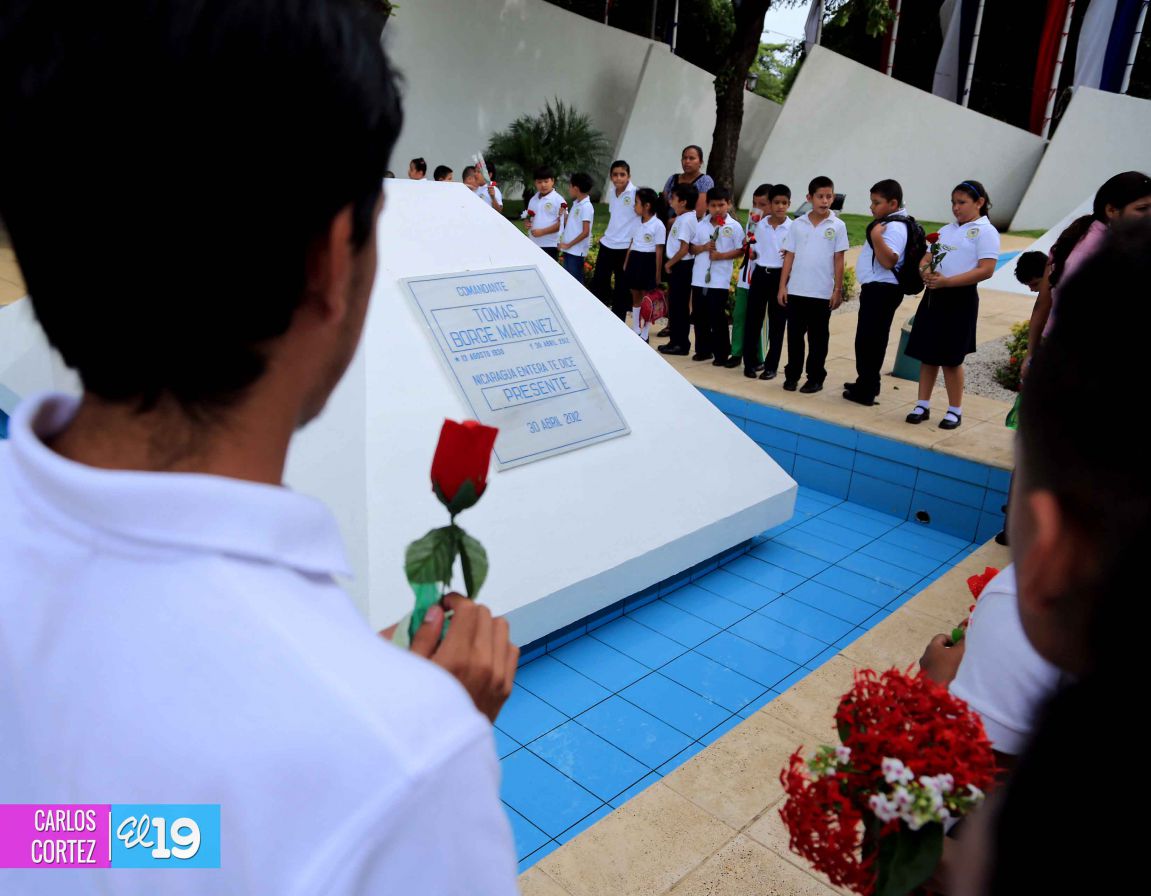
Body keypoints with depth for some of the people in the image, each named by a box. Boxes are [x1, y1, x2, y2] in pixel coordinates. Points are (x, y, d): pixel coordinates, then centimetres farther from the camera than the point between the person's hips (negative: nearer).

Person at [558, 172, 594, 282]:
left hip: (577, 251, -8)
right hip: (568, 250, 8)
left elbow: (585, 232, -18)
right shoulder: (576, 204, 11)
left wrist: (568, 245, -15)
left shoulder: (586, 207, -15)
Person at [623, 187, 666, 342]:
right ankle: (635, 332, 24)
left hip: (648, 262, -7)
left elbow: (659, 251, -12)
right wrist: (626, 263, 12)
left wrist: (658, 274, -11)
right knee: (635, 297, 13)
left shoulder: (658, 225, -12)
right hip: (634, 260, 7)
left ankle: (644, 335, 10)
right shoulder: (637, 222, 9)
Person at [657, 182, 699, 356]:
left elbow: (684, 248, -23)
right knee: (675, 303, 14)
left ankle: (682, 344, 3)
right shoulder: (683, 218, 12)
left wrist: (669, 263, -12)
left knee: (679, 305, -3)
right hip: (678, 266, 10)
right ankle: (676, 341, 22)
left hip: (680, 266, -10)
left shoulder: (685, 220, -17)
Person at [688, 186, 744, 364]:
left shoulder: (734, 226, -3)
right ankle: (703, 349, 22)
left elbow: (740, 250, -4)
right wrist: (704, 247, -9)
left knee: (718, 317, -1)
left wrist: (721, 255, -16)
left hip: (720, 279, -4)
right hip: (699, 277, 5)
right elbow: (692, 248, 11)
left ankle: (721, 353, 9)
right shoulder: (701, 225, 7)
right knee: (699, 315, 10)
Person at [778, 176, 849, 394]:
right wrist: (782, 286, 1)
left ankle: (816, 377, 16)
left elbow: (838, 260, 0)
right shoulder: (797, 224, 4)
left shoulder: (837, 226, 0)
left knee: (818, 337, 7)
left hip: (822, 293, -2)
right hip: (796, 291, 2)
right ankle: (792, 374, 19)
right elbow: (789, 256, 5)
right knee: (794, 334, 8)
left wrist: (838, 290, -3)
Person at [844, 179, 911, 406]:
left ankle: (866, 391, -2)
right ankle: (866, 384, 28)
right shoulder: (887, 223, 18)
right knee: (868, 338, 18)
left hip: (882, 290, -11)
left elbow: (889, 261, -29)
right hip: (876, 289, 11)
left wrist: (876, 237, -34)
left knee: (870, 339, -7)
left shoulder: (894, 227, -16)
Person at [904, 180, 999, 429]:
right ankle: (923, 405, 17)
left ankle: (955, 410, 14)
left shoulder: (986, 231, -4)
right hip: (933, 296, 6)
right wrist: (926, 273, -10)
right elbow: (925, 259, 14)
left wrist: (946, 281, -21)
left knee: (951, 358, 0)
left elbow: (986, 270, -15)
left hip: (960, 298, -6)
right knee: (927, 354, 7)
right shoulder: (946, 230, 16)